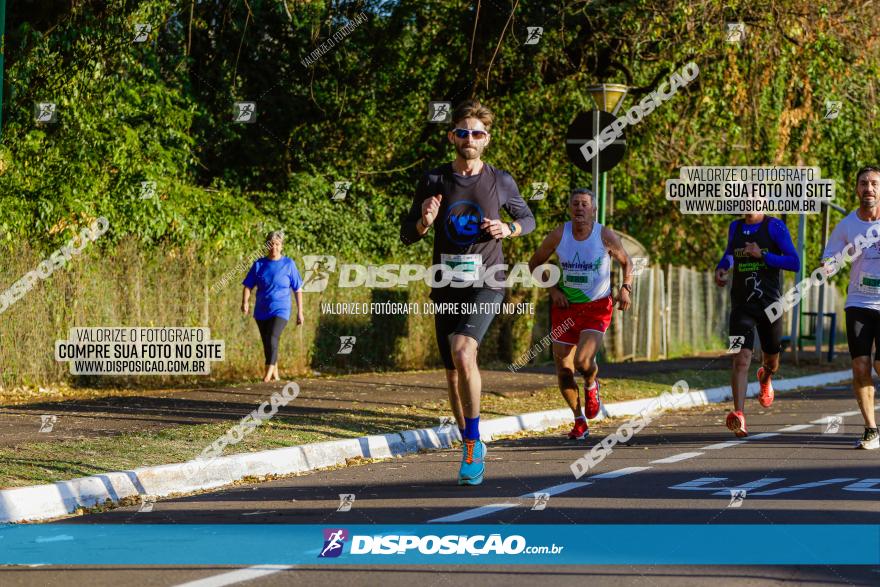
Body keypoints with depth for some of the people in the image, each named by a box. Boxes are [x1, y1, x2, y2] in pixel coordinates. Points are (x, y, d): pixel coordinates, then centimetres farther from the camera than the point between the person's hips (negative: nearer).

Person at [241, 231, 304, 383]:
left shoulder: (288, 264, -1)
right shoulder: (259, 264, 5)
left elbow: (298, 289, 4)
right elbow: (248, 286, 3)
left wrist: (300, 312, 3)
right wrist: (245, 302, -16)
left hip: (280, 310, -4)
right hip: (261, 311, 4)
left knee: (272, 338, -23)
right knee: (266, 343, 11)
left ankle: (268, 374, -28)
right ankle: (275, 374, 28)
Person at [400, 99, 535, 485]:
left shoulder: (500, 182, 1)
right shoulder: (434, 181, 3)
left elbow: (528, 219, 17)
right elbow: (407, 234, 8)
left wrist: (508, 229, -5)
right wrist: (425, 221, -14)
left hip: (485, 285, -3)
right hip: (446, 288, 3)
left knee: (463, 352, -27)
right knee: (453, 374, 9)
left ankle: (474, 442, -18)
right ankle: (471, 450, 27)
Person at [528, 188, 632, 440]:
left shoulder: (605, 236, -10)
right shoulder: (559, 235, -7)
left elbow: (626, 262, 8)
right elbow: (534, 263, 7)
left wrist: (626, 287, -9)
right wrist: (553, 289, -5)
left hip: (597, 307, -3)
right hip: (566, 305, 3)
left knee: (583, 361, -23)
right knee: (563, 369, 3)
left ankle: (591, 386, 16)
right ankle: (580, 421, 24)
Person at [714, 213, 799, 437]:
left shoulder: (775, 227, -5)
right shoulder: (735, 228, 8)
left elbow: (794, 263, -12)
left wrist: (762, 255, -21)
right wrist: (721, 268, 8)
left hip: (770, 304, -1)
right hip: (742, 305, 1)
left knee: (772, 362, 17)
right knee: (741, 358, -19)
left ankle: (765, 378, 55)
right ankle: (738, 415, -26)